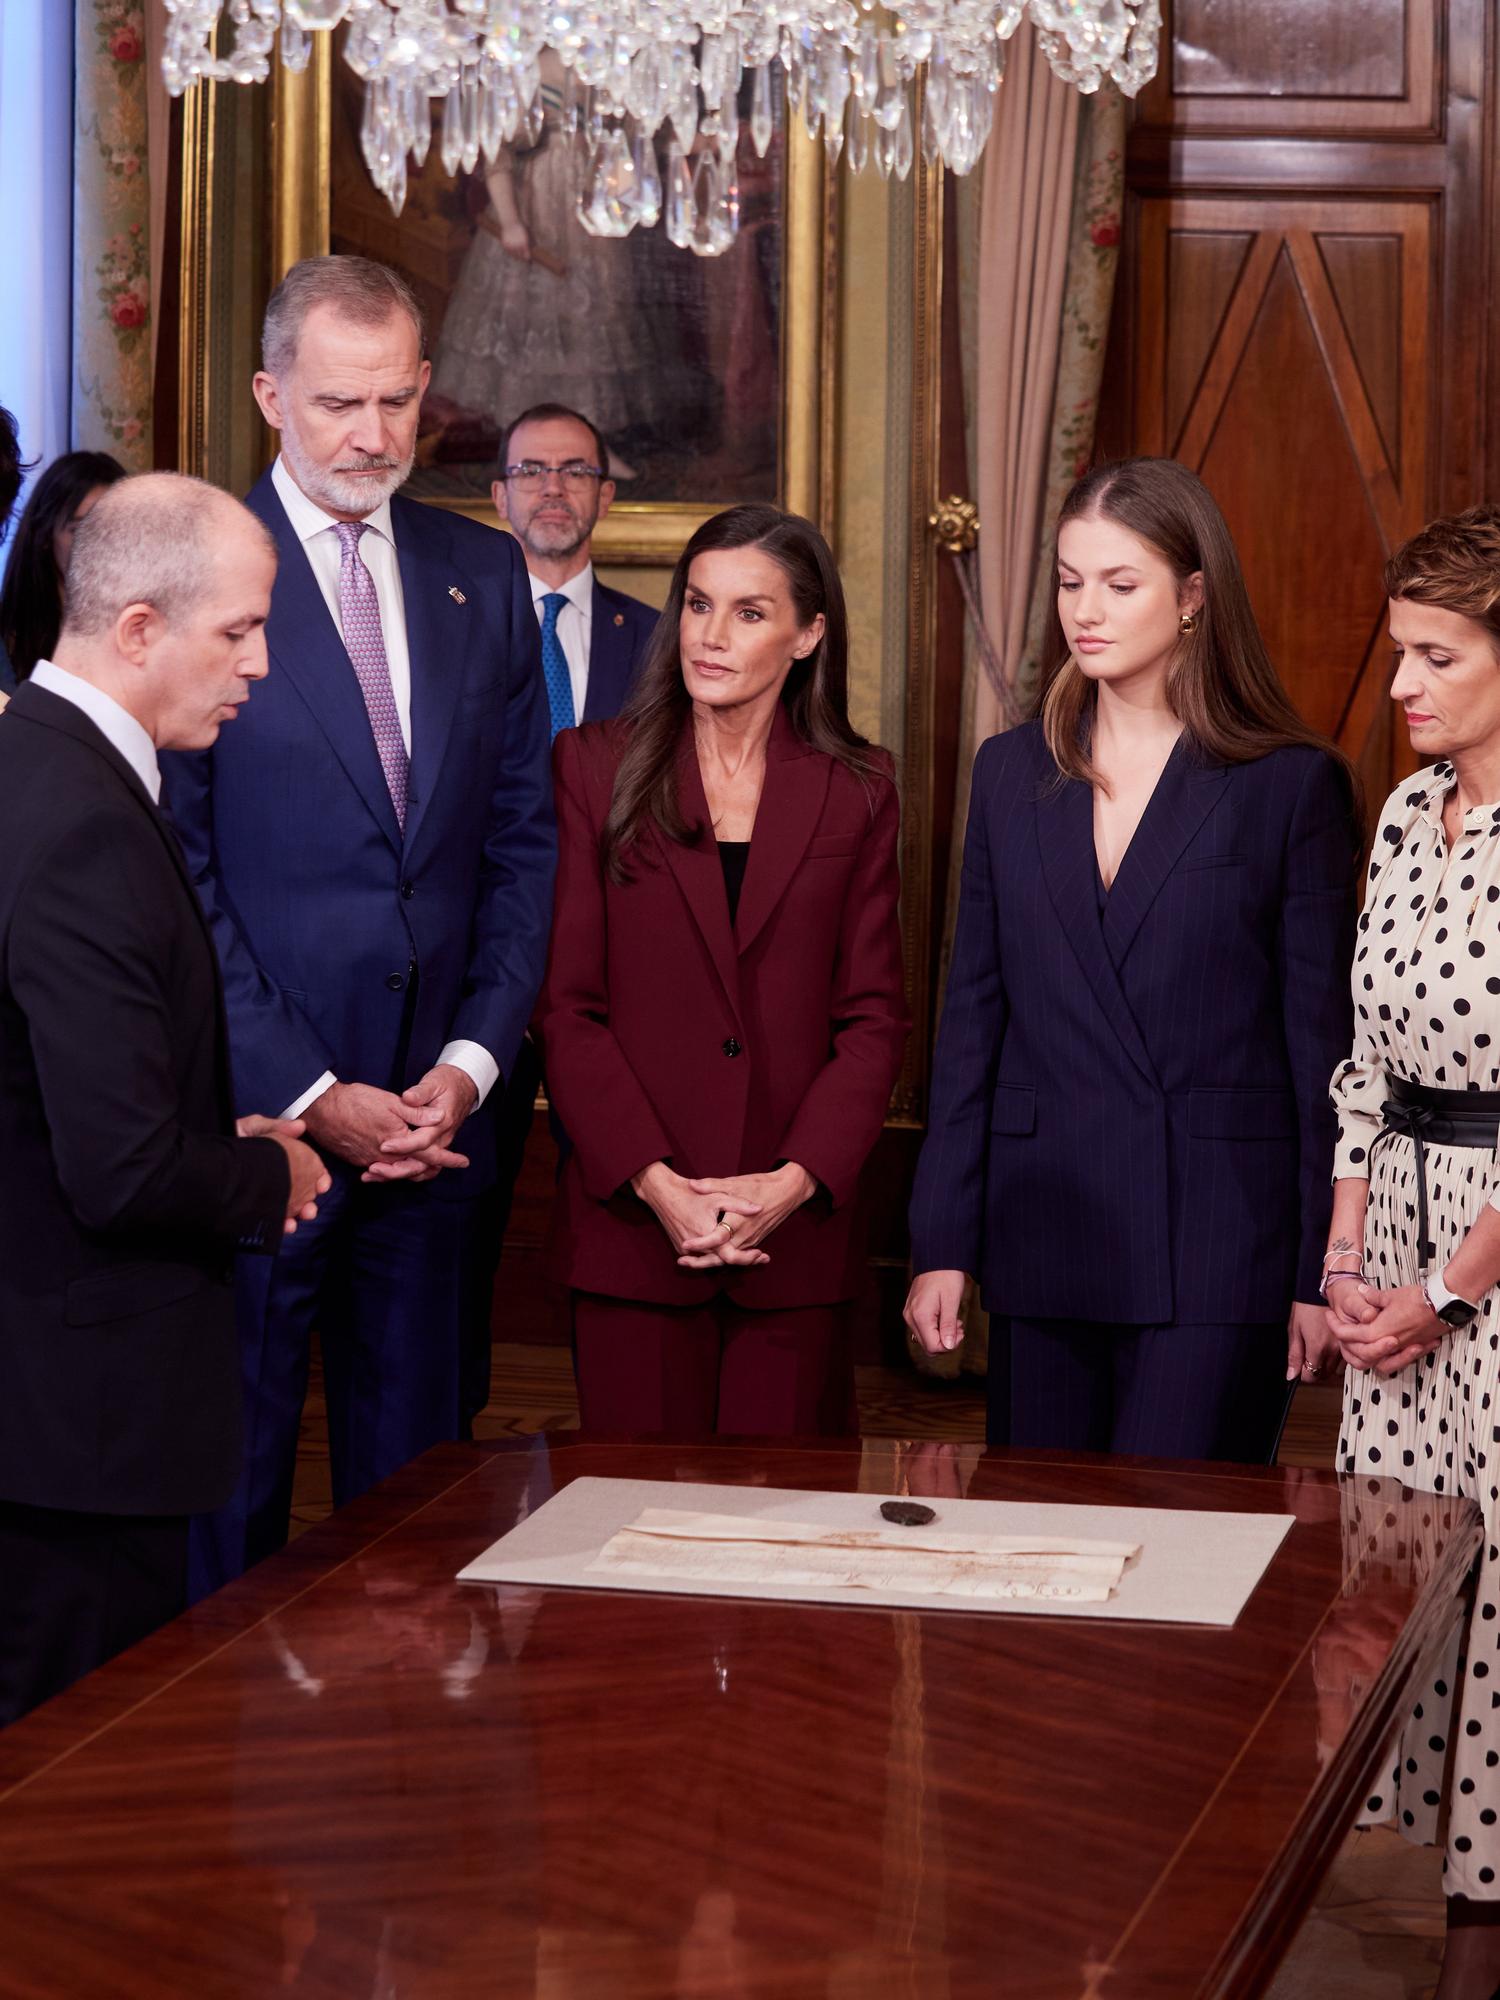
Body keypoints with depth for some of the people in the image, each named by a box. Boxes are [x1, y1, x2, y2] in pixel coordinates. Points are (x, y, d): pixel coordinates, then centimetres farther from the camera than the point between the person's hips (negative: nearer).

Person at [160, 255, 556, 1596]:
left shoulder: (483, 575, 10)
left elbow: (524, 841, 11)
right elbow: (173, 873, -9)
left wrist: (472, 1059, -2)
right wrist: (309, 1093, -12)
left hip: (436, 1108, 4)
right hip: (252, 1117, -4)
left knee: (409, 1473, 11)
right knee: (229, 1487, 4)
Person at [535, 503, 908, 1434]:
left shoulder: (858, 790, 7)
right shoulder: (596, 767, 4)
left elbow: (874, 1017, 5)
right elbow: (567, 1003, 0)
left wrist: (796, 1181, -10)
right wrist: (654, 1182, -11)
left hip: (797, 1229, 1)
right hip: (631, 1221, -1)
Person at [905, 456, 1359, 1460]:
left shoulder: (1293, 786, -2)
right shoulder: (1012, 774, 10)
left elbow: (1322, 1039, -2)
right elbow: (974, 1015, 10)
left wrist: (1321, 1272, -4)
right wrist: (942, 1243, 5)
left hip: (1214, 1260, -4)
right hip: (1041, 1244, 4)